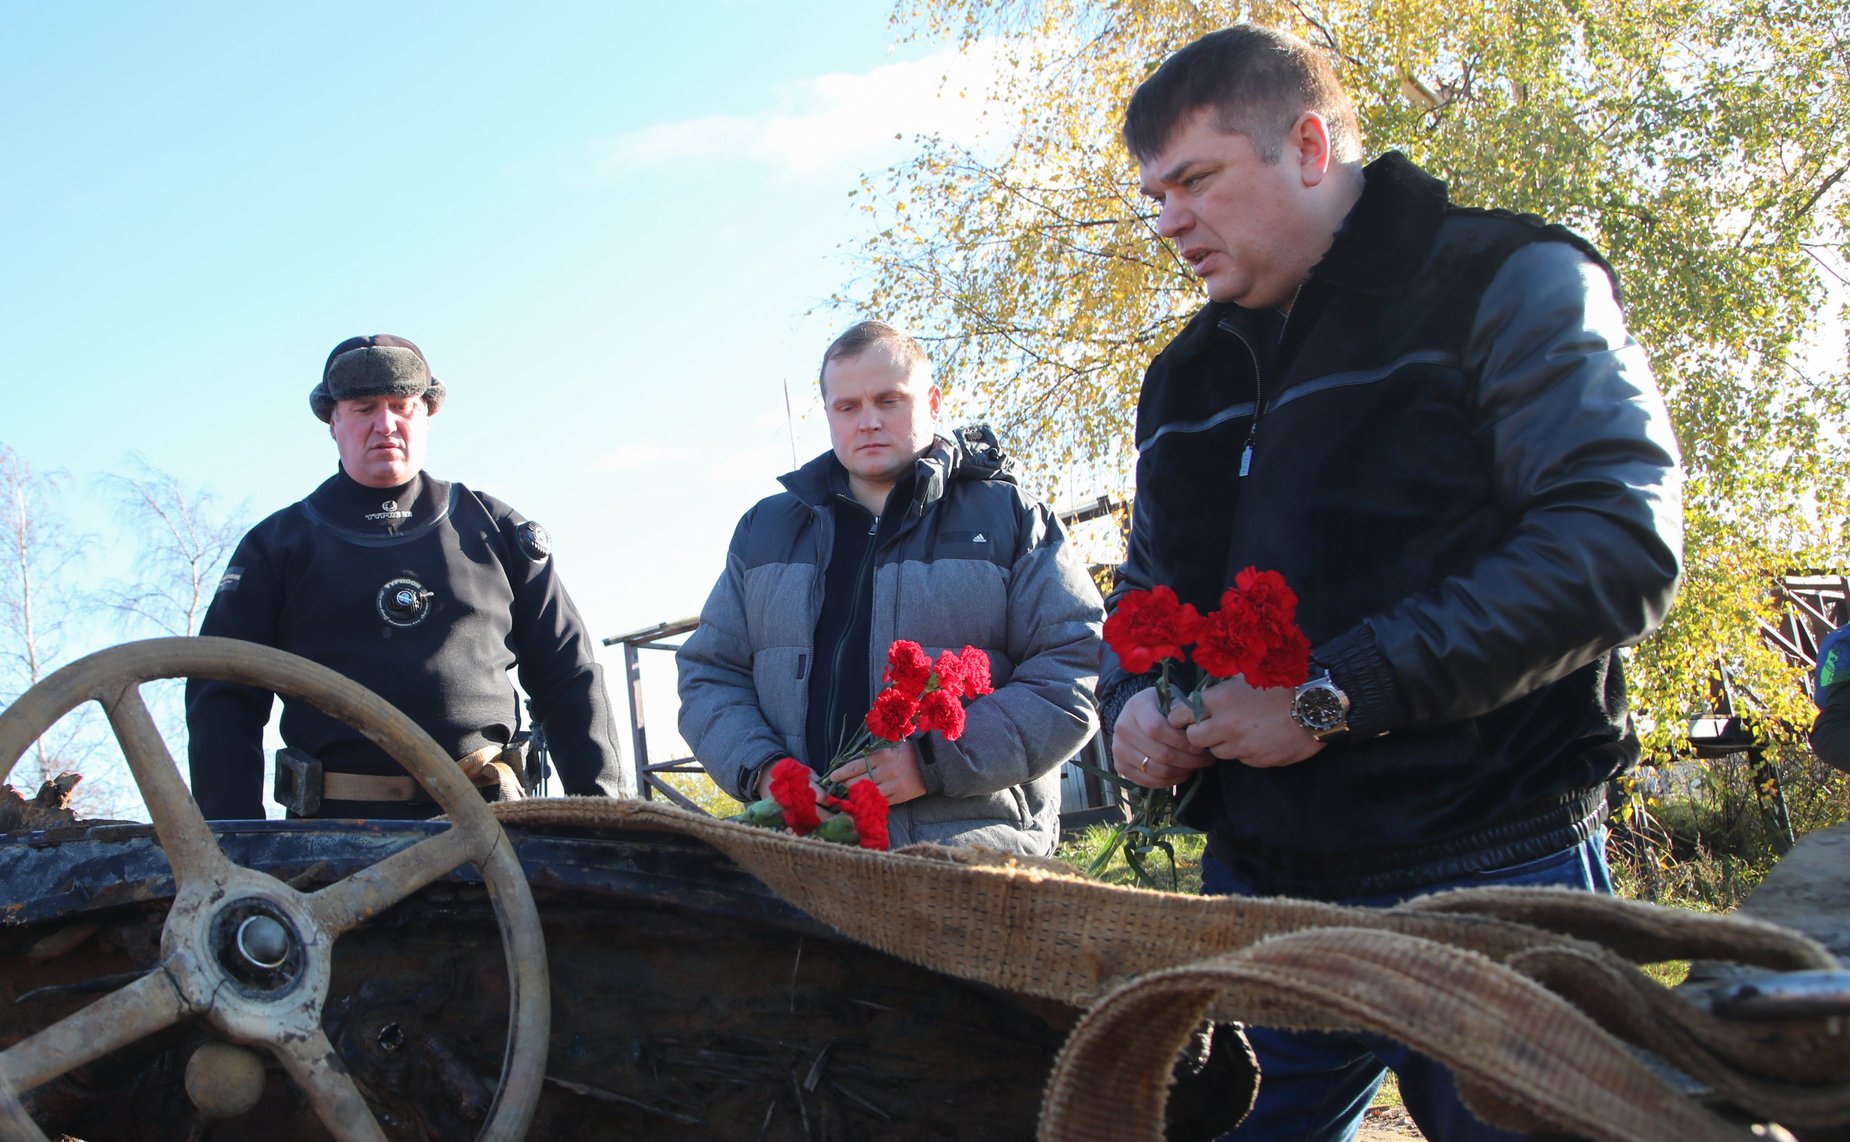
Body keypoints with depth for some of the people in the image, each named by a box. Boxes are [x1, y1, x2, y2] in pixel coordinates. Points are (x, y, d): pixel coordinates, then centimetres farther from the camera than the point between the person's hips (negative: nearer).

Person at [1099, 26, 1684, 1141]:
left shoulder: (1504, 283, -5)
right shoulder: (1187, 379, 16)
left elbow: (1621, 545, -17)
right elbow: (1146, 588, 26)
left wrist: (1334, 695, -20)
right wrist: (1130, 698, 1)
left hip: (1484, 880, -6)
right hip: (1259, 884, 6)